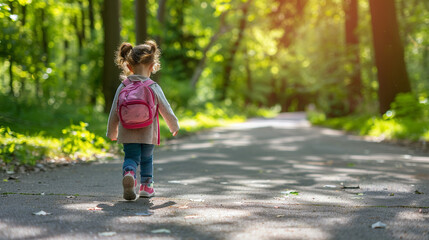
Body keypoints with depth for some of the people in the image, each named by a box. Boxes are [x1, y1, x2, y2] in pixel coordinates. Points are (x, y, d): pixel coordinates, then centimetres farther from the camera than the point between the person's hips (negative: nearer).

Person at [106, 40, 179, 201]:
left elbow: (114, 112, 6)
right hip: (148, 133, 0)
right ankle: (146, 185, 22)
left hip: (127, 133, 1)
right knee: (147, 158, 19)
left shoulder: (123, 87, 0)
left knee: (131, 157, 2)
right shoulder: (154, 88, -6)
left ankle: (129, 173, -29)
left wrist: (112, 133, 20)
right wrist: (174, 126, 21)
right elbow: (166, 110, 3)